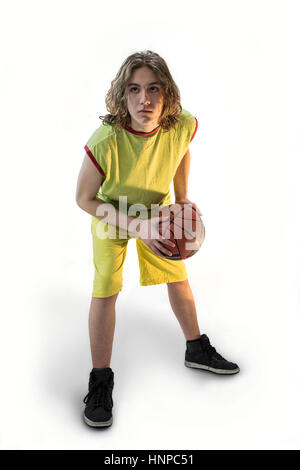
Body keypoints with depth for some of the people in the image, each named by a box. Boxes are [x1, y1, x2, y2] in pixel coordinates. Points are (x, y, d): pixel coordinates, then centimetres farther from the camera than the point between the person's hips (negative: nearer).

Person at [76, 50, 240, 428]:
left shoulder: (183, 124, -26)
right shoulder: (105, 141, -37)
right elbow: (85, 199, -24)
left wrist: (182, 198, -4)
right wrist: (137, 228, -30)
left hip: (158, 209, 4)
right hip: (110, 214, -3)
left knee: (178, 278, 12)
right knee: (105, 290, -9)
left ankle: (197, 350, 36)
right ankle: (100, 379, 10)